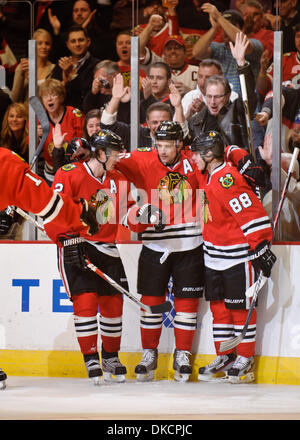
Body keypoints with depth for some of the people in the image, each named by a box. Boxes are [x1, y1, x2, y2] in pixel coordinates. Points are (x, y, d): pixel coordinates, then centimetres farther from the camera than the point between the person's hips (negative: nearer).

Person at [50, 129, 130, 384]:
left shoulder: (117, 180, 9)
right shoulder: (68, 175, -10)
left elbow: (125, 211, 17)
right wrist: (70, 243, -20)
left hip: (107, 248, 6)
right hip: (76, 247, -6)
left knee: (113, 303, 6)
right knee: (85, 301, -14)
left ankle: (111, 358, 23)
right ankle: (91, 359, -5)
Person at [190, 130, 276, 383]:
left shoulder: (228, 180, -23)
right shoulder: (206, 175, 5)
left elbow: (253, 215, -25)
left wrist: (260, 247, -26)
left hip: (238, 254, -9)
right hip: (214, 254, 9)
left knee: (239, 306, -1)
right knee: (218, 305, 11)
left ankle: (245, 358, 9)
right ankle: (225, 356, 19)